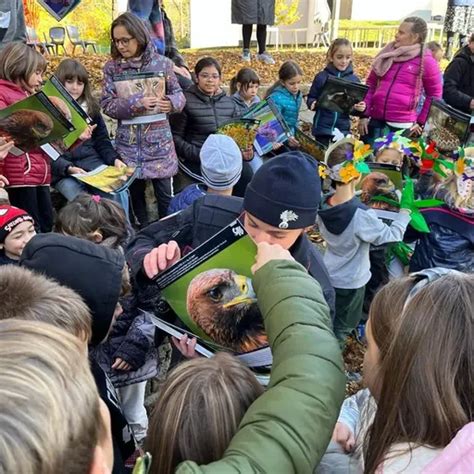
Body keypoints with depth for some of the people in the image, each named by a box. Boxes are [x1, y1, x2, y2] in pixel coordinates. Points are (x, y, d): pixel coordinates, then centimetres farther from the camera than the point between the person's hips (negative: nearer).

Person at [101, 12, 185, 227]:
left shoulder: (161, 63, -2)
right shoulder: (111, 67, 0)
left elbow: (179, 94, 5)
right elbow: (107, 104, -5)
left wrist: (171, 103, -19)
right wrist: (135, 103, -21)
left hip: (159, 139, -1)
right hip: (129, 141, 1)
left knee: (164, 191, 4)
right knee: (135, 190, 11)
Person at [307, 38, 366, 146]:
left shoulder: (354, 79, 0)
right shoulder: (321, 77, -5)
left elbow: (356, 106, 5)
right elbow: (311, 98, 1)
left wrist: (360, 108, -17)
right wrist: (313, 103, -21)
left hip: (343, 129, 2)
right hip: (322, 127, -1)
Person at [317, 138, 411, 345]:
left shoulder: (323, 204, -15)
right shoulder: (361, 216, -34)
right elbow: (392, 235, -18)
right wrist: (406, 210, -7)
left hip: (327, 276, 6)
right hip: (350, 282, -5)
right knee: (341, 328, 18)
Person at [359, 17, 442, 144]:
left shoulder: (426, 61, -2)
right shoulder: (387, 54, 10)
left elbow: (434, 95, 4)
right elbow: (371, 85, 13)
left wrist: (421, 122, -1)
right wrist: (365, 114, 5)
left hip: (402, 126, -4)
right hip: (375, 121, 4)